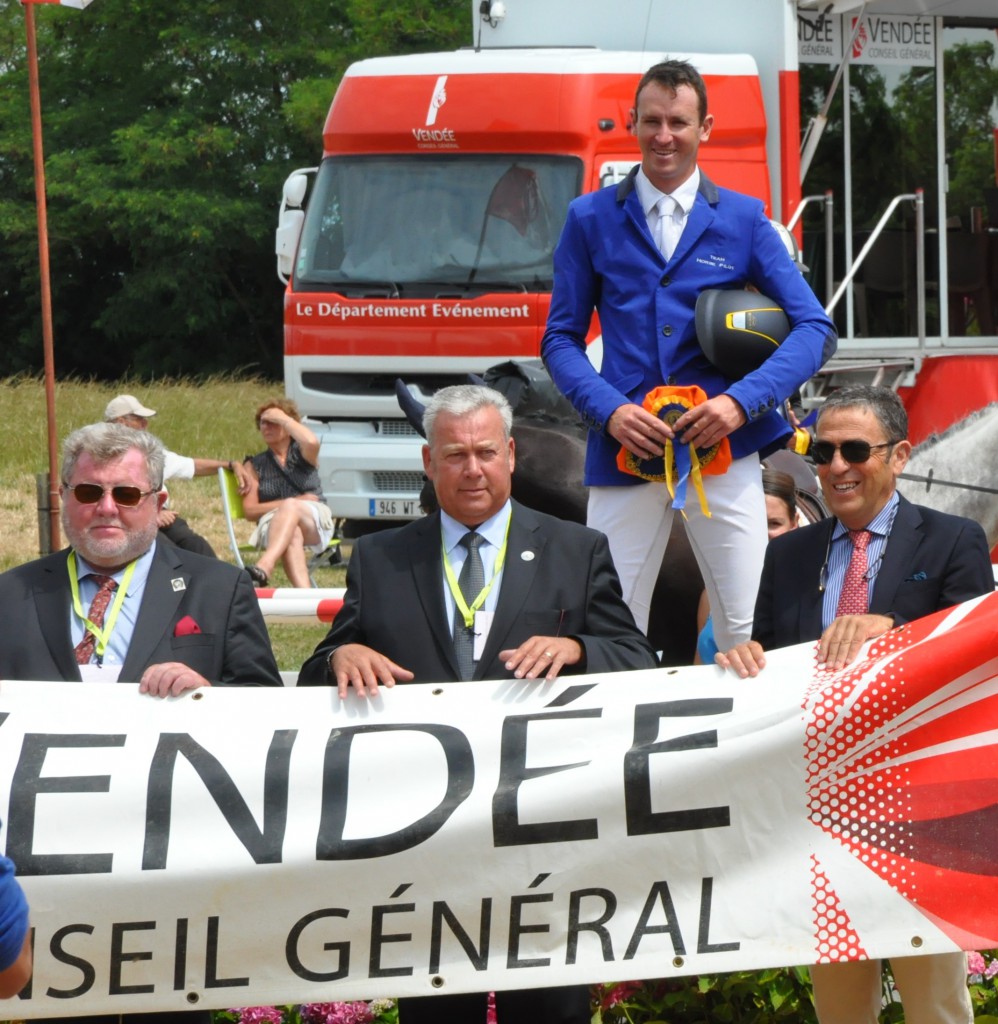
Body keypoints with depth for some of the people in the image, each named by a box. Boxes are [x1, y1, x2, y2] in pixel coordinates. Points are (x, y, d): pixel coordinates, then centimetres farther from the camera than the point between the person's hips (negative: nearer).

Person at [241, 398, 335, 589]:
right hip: (273, 526, 1)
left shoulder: (302, 454, 14)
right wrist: (290, 502, -9)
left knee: (291, 508, -36)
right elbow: (250, 510, 5)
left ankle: (263, 568, -59)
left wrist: (282, 418, -3)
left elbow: (311, 442, -15)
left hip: (316, 523, -1)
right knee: (291, 534, -37)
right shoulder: (254, 466, 17)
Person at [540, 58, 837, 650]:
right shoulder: (591, 219, 10)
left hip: (724, 450, 0)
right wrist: (609, 411, -11)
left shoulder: (743, 219, 9)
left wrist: (742, 401, -12)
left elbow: (814, 329, 4)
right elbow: (562, 338, 8)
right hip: (625, 448, 0)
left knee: (748, 638, -4)